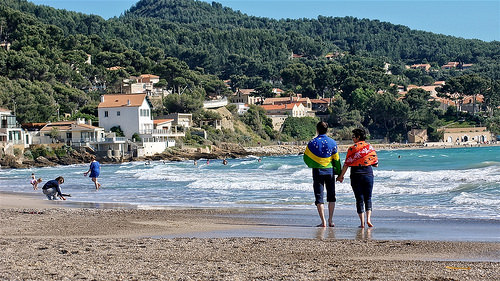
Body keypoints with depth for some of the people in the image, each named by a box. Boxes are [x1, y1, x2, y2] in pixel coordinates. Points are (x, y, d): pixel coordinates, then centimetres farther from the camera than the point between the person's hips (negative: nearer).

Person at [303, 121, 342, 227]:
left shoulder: (312, 143, -7)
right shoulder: (332, 142, -2)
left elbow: (306, 158, 0)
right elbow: (336, 160, 2)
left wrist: (311, 165, 21)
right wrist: (339, 173, 10)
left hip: (317, 171, -2)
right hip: (330, 171, 2)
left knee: (319, 197, 1)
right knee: (331, 196, 14)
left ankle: (323, 222, -5)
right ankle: (330, 220, 12)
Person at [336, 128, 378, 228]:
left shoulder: (352, 149, -4)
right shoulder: (370, 147, 3)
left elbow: (346, 164, -5)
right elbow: (375, 164, 5)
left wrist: (341, 176, 5)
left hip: (356, 175, -2)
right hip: (368, 174, 2)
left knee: (359, 199, 3)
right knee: (368, 198, 10)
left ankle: (362, 222, -2)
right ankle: (368, 218, -7)